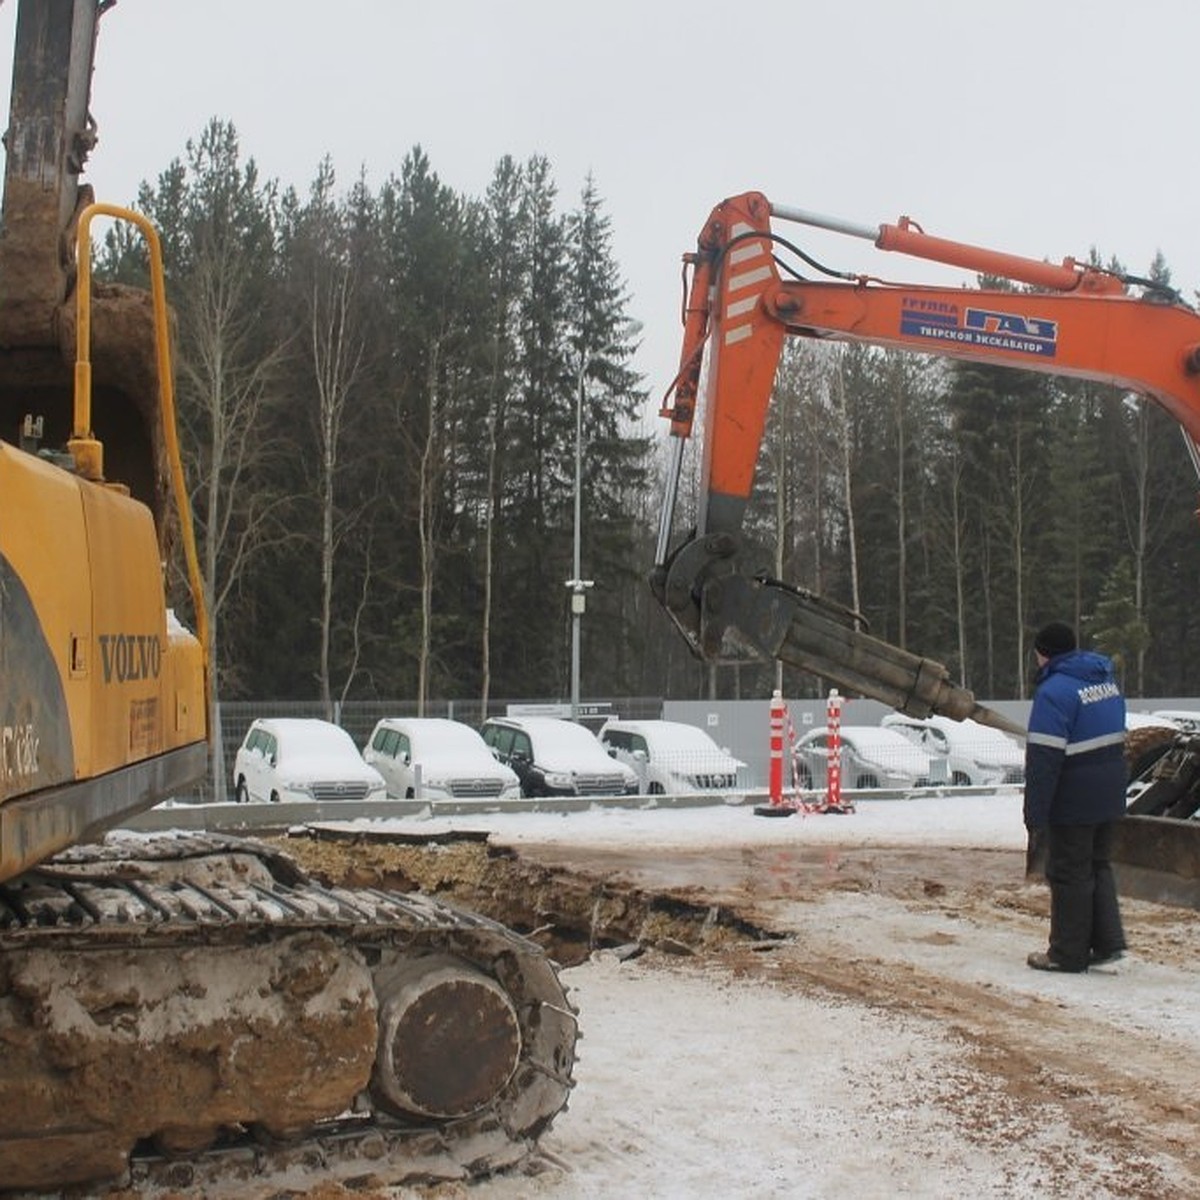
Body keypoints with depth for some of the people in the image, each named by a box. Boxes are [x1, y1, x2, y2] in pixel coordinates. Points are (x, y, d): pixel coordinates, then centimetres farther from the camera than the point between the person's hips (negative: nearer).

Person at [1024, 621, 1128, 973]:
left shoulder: (1055, 691, -18)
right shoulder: (1107, 679, 10)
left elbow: (1043, 761, -21)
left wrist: (1035, 815, -18)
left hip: (1074, 803, -8)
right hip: (1110, 798, 8)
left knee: (1070, 875, 2)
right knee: (1098, 866, 19)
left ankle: (1069, 954, 9)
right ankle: (1108, 941, 18)